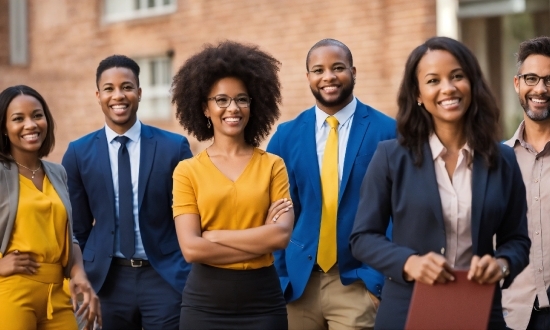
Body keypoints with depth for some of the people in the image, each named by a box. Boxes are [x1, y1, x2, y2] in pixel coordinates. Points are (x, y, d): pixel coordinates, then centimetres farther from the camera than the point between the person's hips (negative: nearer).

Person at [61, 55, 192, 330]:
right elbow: (77, 226, 9)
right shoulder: (79, 153, 2)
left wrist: (194, 274, 2)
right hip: (107, 280, 1)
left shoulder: (174, 147, -2)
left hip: (166, 276, -1)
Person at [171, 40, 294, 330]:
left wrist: (212, 235, -11)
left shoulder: (272, 166, 3)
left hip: (262, 303, 1)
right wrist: (260, 239, -10)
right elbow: (190, 248, -10)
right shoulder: (187, 171, 1)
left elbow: (281, 235, -10)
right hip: (204, 303, 0)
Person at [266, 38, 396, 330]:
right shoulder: (286, 135, 6)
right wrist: (277, 274, 0)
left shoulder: (387, 131, -3)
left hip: (358, 282, -2)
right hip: (298, 281, 3)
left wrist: (380, 278, -8)